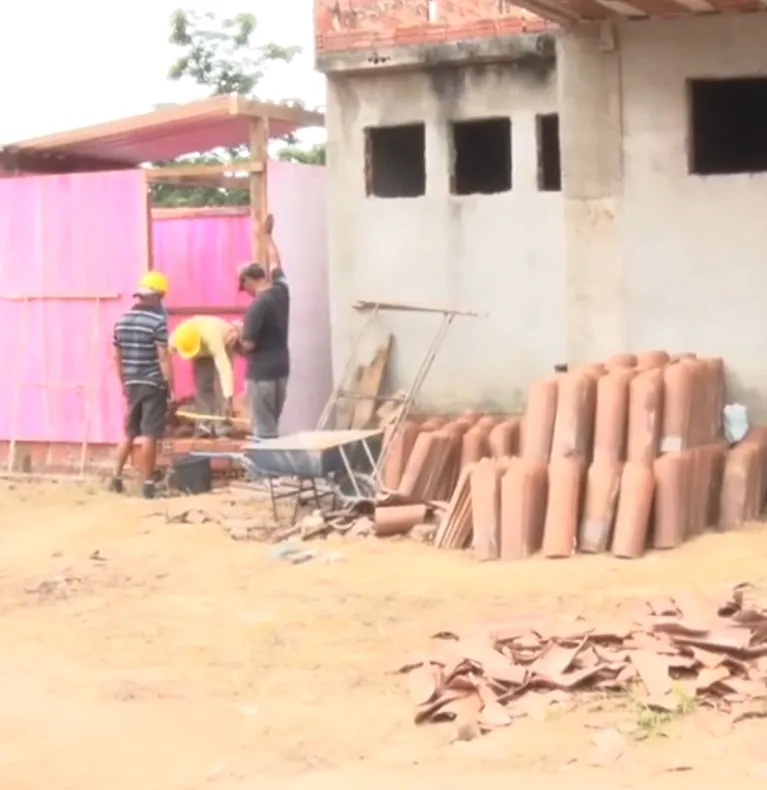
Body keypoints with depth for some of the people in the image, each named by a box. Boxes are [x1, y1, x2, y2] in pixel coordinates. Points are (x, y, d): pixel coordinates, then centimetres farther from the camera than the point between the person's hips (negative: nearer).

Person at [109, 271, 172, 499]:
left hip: (131, 384, 6)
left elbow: (117, 356, 12)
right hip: (153, 384, -6)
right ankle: (147, 484, 0)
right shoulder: (157, 321, -11)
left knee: (129, 433, 17)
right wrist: (171, 386, -9)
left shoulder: (122, 320, 8)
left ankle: (116, 478, 18)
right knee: (150, 435, -2)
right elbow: (163, 357, -14)